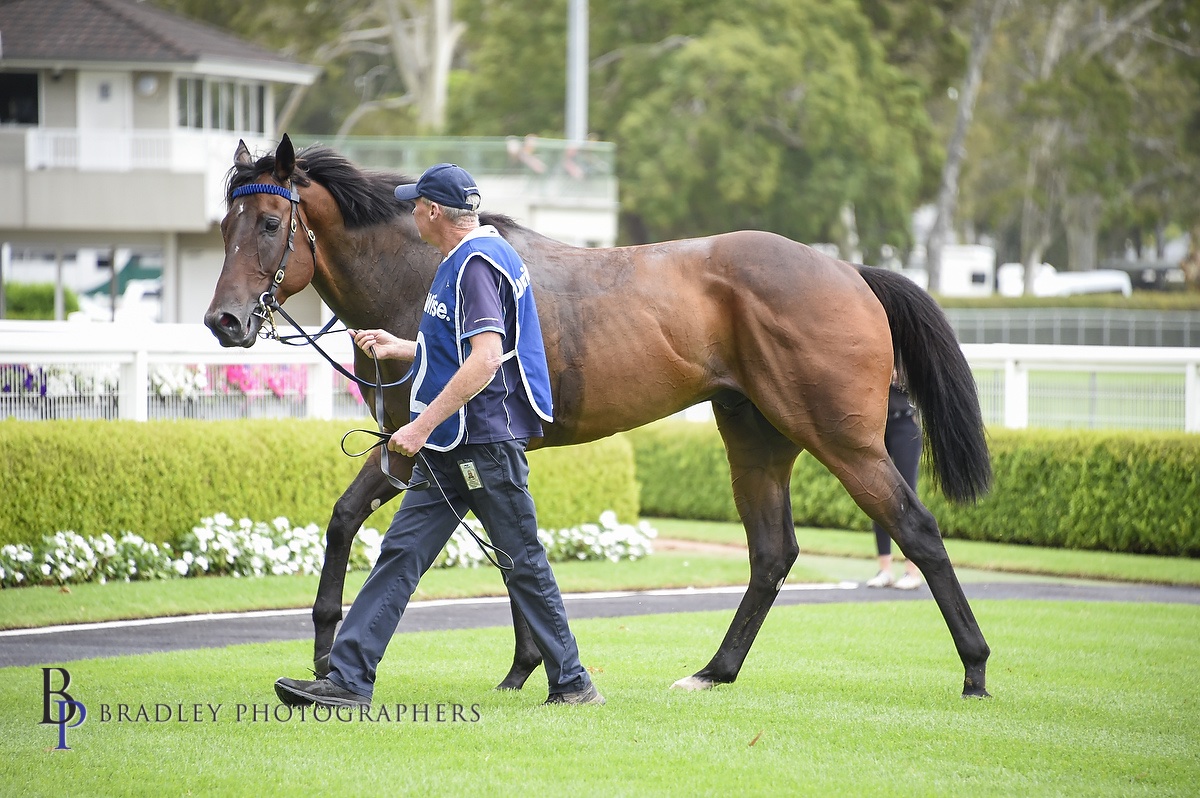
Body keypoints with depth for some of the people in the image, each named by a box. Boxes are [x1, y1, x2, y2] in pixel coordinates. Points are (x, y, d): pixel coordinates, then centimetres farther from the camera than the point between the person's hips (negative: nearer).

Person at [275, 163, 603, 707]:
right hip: (451, 448, 10)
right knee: (400, 553, 2)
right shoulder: (463, 261, 17)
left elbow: (485, 361, -26)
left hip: (486, 443, -10)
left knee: (523, 561, 0)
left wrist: (423, 425, -26)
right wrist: (399, 348, 31)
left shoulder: (477, 265, -15)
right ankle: (348, 679, -2)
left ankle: (573, 684, 10)